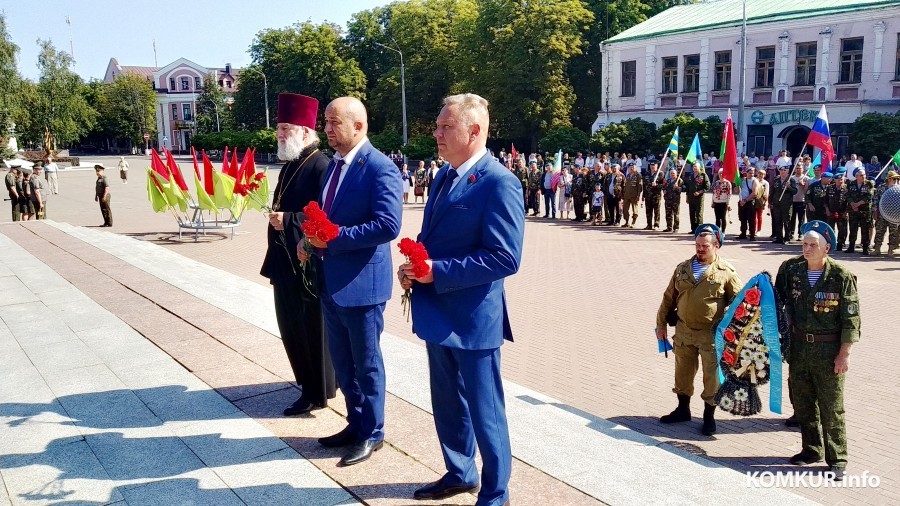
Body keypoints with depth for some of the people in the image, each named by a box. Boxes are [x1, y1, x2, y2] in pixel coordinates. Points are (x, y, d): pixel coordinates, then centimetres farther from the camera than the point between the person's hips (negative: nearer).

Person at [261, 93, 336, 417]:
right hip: (285, 262, 10)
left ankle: (317, 393, 18)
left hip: (308, 264, -10)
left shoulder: (320, 166, -16)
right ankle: (306, 379, 38)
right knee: (291, 325, 19)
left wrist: (288, 221, -25)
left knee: (312, 327, 3)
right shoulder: (289, 166, 13)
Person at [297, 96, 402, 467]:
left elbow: (388, 225, -25)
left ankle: (372, 433, 24)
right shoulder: (335, 164, 12)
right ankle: (355, 423, 37)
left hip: (362, 283, -9)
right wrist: (310, 237, 1)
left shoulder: (380, 168, -16)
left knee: (366, 363, 7)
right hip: (332, 281, 9)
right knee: (342, 361, 19)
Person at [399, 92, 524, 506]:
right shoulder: (444, 176, 10)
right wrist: (414, 264, -1)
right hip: (438, 313, 9)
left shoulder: (498, 182, -17)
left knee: (484, 411, 8)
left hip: (472, 319, -8)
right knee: (447, 404, 22)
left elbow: (505, 257, -23)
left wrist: (437, 271, -23)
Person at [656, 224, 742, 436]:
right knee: (682, 373, 16)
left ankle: (709, 416, 23)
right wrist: (661, 324, 11)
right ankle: (683, 410, 34)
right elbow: (668, 299, 12)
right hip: (684, 331, 4)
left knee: (711, 376, 6)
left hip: (711, 334, -4)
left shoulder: (726, 272, -6)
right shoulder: (683, 268, 5)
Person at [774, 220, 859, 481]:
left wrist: (844, 354, -10)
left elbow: (851, 320, -9)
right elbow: (779, 298, 17)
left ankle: (837, 460, 17)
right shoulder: (790, 269, -2)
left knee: (832, 407, 3)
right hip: (799, 346, 4)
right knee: (802, 401, 14)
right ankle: (812, 449, 32)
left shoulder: (842, 277, -12)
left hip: (829, 350, -4)